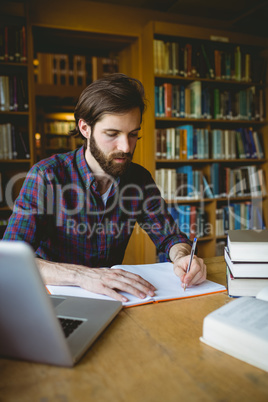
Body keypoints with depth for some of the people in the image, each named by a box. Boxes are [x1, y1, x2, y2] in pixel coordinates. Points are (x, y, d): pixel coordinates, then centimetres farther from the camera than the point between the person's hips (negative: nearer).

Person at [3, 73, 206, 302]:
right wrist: (80, 275, -39)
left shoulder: (139, 178, -2)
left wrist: (183, 257, -19)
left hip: (114, 297, 3)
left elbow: (169, 235, 4)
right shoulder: (46, 176, -16)